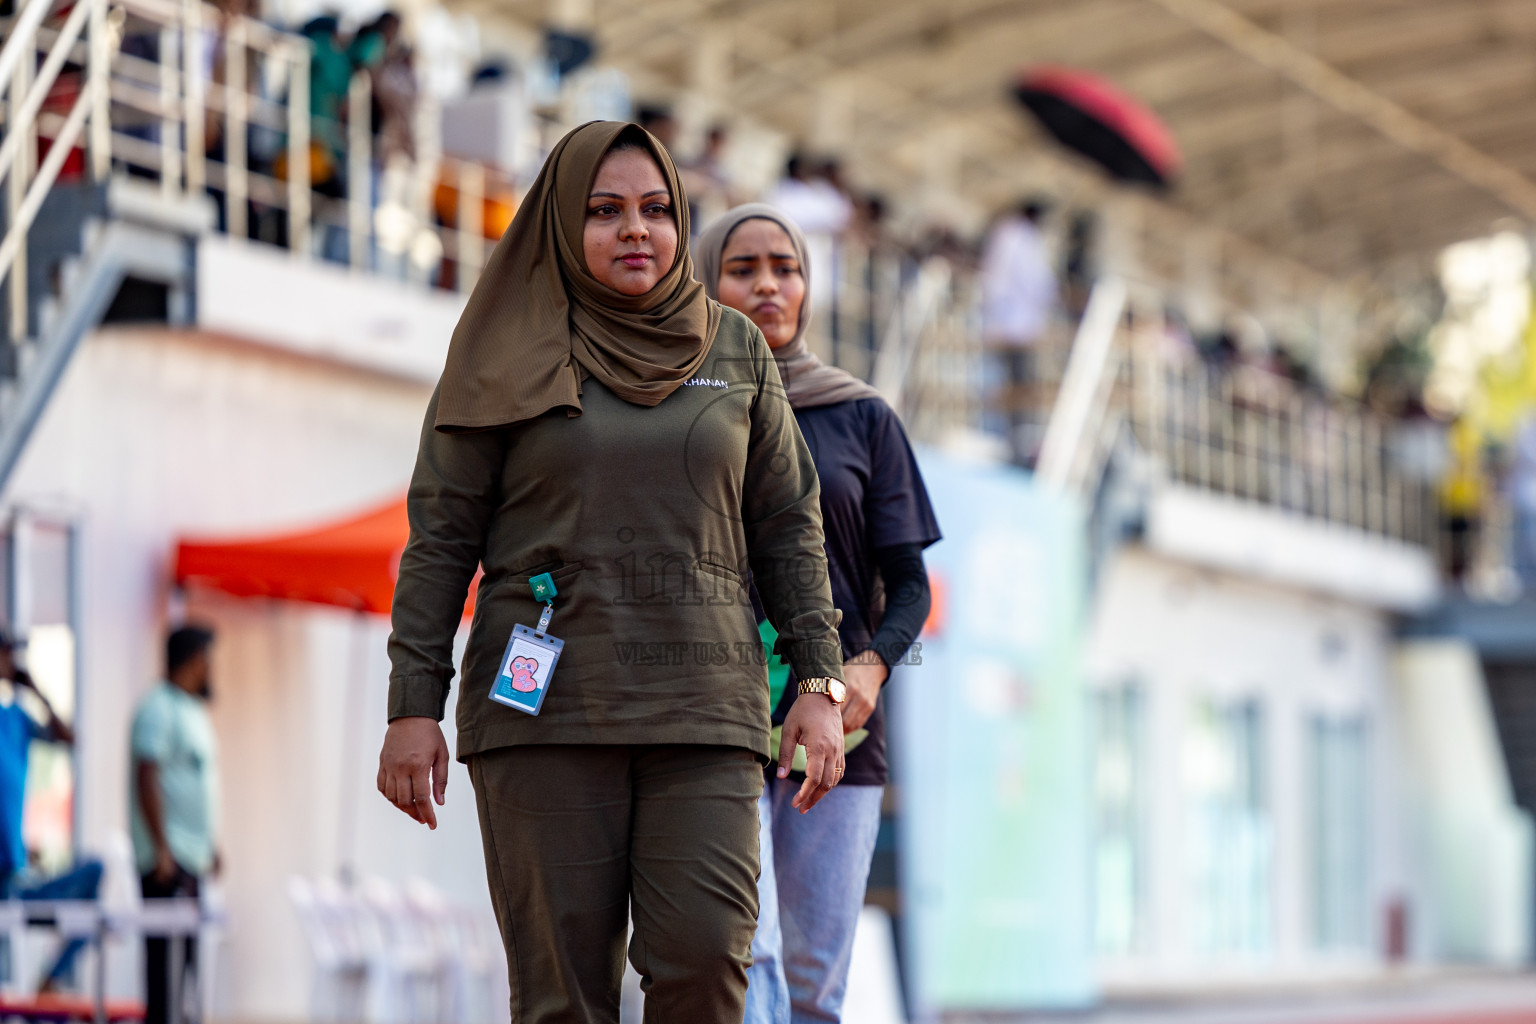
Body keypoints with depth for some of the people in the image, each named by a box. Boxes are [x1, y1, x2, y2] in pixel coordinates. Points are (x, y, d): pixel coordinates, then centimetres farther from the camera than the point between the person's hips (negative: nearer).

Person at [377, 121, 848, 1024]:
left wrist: (820, 682, 5)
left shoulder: (736, 350, 13)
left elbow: (789, 527, 14)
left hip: (702, 711, 1)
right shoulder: (510, 356, 6)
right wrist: (414, 705, -3)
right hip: (544, 711, -1)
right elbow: (441, 536, 4)